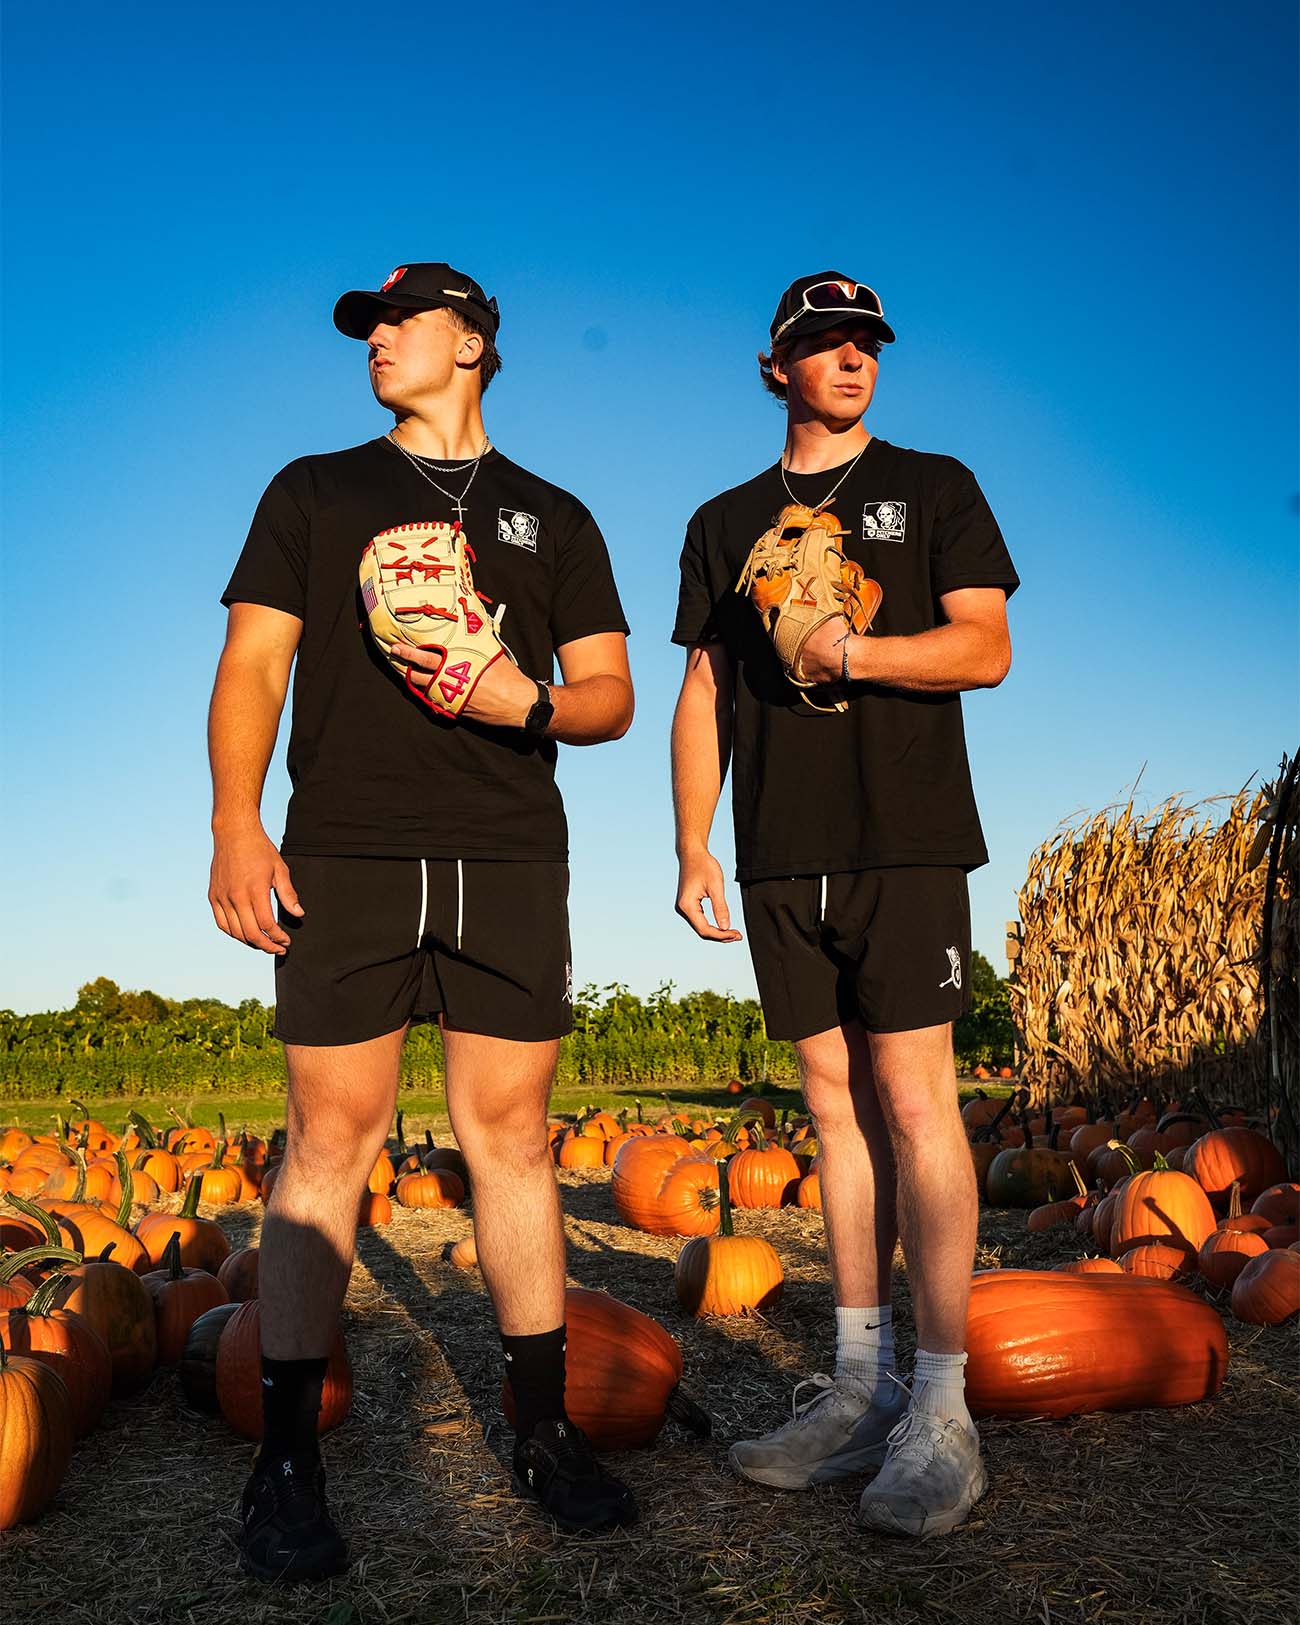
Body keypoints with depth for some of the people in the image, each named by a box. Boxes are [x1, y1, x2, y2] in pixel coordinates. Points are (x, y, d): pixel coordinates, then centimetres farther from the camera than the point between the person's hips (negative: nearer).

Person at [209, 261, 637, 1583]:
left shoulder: (552, 518, 18)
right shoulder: (313, 493, 16)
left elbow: (610, 697, 13)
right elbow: (252, 666, 7)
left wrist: (526, 701, -10)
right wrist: (234, 827, -7)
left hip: (509, 862, 1)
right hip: (345, 856, -1)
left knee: (511, 1139, 3)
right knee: (330, 1140, -3)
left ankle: (544, 1434, 14)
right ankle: (286, 1463, 6)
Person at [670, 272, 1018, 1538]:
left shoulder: (933, 488, 11)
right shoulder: (725, 523, 18)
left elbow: (986, 649, 0)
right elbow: (702, 696, 14)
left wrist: (845, 649, -13)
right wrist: (692, 850, 7)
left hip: (904, 841, -3)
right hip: (782, 853, 3)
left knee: (912, 1099, -8)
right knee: (835, 1102, 6)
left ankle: (941, 1411, -1)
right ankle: (858, 1387, 14)